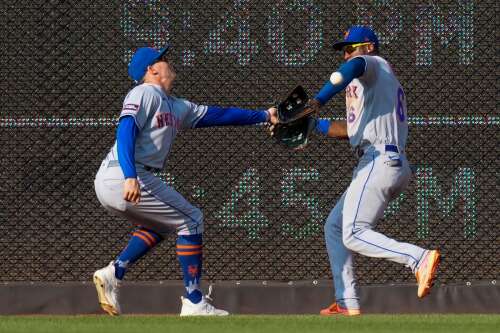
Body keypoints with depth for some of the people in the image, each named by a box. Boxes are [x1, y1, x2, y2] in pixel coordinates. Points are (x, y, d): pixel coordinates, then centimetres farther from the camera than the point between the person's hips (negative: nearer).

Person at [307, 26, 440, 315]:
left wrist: (318, 101, -30)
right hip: (396, 164, 10)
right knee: (335, 226, 14)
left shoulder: (374, 64, 1)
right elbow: (352, 129, 30)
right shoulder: (378, 84, 29)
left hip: (379, 160, -10)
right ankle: (347, 302, 8)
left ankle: (420, 258, -28)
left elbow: (355, 65, -26)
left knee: (354, 234, -16)